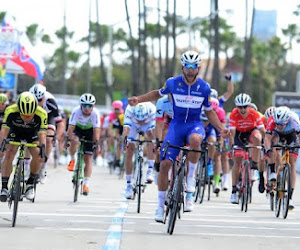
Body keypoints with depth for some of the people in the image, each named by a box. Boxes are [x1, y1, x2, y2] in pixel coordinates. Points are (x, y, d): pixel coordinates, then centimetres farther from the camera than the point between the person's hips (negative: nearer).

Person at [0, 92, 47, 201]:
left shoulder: (41, 114, -33)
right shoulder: (11, 111, -34)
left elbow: (42, 134, -33)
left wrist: (42, 149, -48)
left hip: (32, 134, 0)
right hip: (15, 132, 0)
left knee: (37, 155, -23)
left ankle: (30, 184, -2)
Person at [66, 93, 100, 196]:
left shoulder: (95, 113, -32)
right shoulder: (76, 111, -33)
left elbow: (96, 130, -34)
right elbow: (70, 128, -34)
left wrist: (96, 142, -46)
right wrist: (69, 139, -47)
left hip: (89, 130, 0)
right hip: (77, 128, 0)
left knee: (88, 159, -6)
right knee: (74, 142, -36)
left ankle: (86, 185, 1)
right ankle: (72, 160, -5)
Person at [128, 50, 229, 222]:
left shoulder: (204, 88, -5)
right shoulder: (173, 83, -5)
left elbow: (209, 111, 8)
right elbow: (158, 94, 15)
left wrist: (221, 128, -3)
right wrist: (139, 99, 3)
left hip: (195, 125, -1)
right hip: (177, 124, 1)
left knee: (194, 140, -40)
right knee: (165, 164, -11)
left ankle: (191, 178, -18)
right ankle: (161, 205, 3)